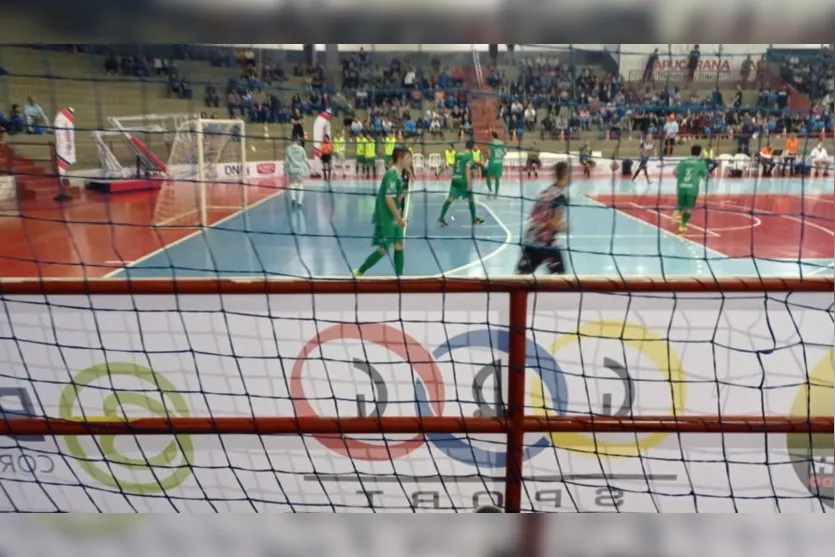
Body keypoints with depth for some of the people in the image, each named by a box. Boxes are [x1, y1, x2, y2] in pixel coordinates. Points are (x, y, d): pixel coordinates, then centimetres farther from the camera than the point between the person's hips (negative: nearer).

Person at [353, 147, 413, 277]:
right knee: (383, 250, -2)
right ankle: (358, 273, 10)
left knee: (399, 246, 9)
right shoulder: (392, 175, -19)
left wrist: (398, 217, 14)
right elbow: (388, 199, -24)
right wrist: (399, 218, -20)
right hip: (385, 218, -9)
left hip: (392, 218, 9)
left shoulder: (397, 174, 9)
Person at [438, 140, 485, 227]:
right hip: (463, 180, -6)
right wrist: (469, 184, -19)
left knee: (450, 199, 2)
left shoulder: (458, 154, 13)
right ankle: (474, 219, 18)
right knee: (471, 199, 9)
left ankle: (441, 218, -5)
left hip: (455, 179, 6)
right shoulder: (469, 155, -10)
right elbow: (468, 170, -17)